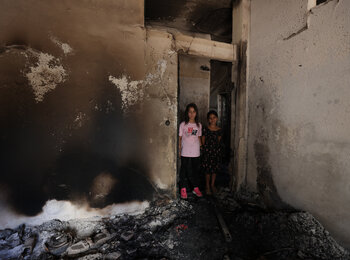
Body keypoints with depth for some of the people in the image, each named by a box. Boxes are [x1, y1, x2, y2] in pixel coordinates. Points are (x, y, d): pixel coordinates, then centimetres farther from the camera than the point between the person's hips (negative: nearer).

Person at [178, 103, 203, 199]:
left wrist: (200, 147, 7)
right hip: (185, 152, -2)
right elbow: (180, 138, 1)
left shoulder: (199, 125, 6)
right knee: (184, 170, 5)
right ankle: (183, 189, 18)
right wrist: (179, 149, -1)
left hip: (196, 152, 2)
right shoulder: (183, 124, -2)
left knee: (195, 170, 11)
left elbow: (199, 137, 13)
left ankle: (196, 188, 26)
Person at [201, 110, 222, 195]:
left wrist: (215, 146, 5)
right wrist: (205, 149, 1)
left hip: (216, 151, 3)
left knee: (215, 169, 12)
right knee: (208, 170, 3)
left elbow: (218, 140, 10)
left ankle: (212, 185, 30)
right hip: (207, 151, -3)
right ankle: (207, 186, 20)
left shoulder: (219, 130, 2)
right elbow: (203, 141, 0)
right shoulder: (205, 129, -6)